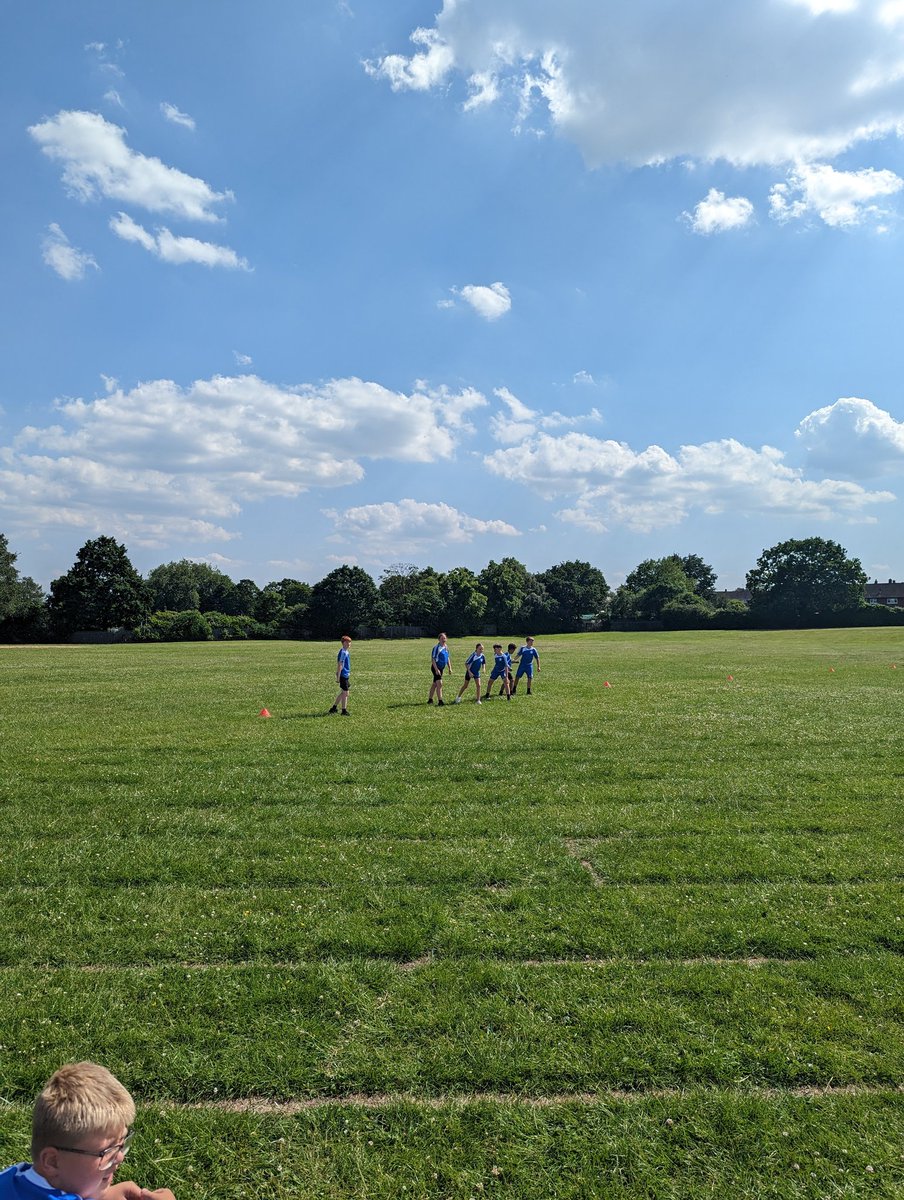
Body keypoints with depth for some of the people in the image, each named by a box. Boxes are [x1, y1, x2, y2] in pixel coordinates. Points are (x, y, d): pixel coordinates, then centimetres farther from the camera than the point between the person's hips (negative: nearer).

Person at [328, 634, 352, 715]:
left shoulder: (346, 652, 13)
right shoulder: (343, 652, -17)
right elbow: (340, 665, -19)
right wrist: (338, 677, -20)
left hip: (346, 675, 10)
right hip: (343, 675, -10)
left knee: (343, 693, 16)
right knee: (345, 693, -3)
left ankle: (334, 708, 23)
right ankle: (344, 710, 4)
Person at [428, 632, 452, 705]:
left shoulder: (446, 647, 10)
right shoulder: (436, 647, -14)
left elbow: (448, 658, 20)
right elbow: (433, 659, -17)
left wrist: (449, 668, 13)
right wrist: (436, 669, -23)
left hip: (441, 668, 8)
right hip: (436, 668, -8)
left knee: (434, 684, 15)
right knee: (439, 684, -13)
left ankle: (430, 699, 23)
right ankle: (440, 701, -12)